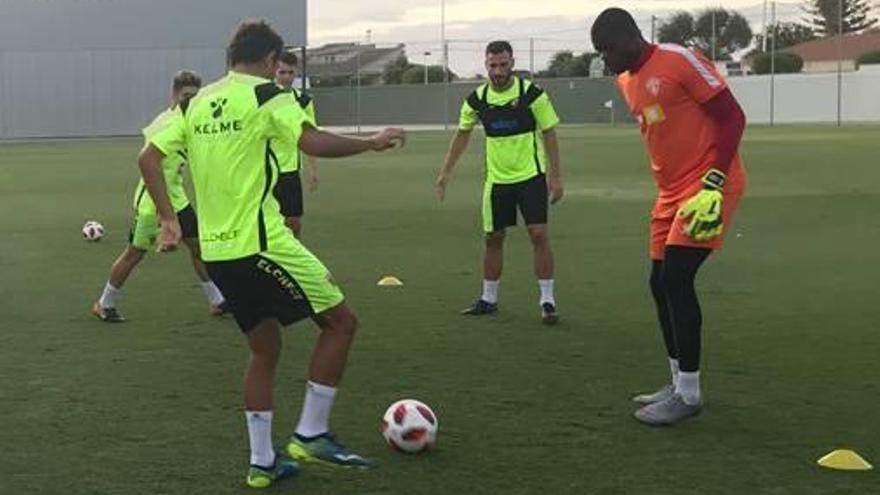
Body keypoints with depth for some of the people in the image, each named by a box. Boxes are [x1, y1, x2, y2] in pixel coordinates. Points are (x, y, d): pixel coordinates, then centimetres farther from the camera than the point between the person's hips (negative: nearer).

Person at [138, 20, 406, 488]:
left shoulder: (195, 103, 12)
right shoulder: (266, 96, -7)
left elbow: (148, 158, 7)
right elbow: (313, 142, -21)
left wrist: (169, 220, 11)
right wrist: (373, 142, -9)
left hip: (216, 249, 8)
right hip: (261, 244, -8)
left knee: (264, 348, 19)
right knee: (340, 322, 6)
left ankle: (262, 461, 20)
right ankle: (310, 434, 6)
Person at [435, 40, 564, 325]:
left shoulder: (531, 93, -11)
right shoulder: (477, 99, -2)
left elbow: (549, 134, -6)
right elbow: (463, 134, 13)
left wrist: (555, 176, -10)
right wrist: (446, 172, 9)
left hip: (531, 175, -3)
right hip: (497, 179, 3)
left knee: (539, 235, -10)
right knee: (493, 238, 9)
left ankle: (547, 300, -2)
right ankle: (488, 299, 23)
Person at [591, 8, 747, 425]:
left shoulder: (679, 60, -14)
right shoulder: (626, 82, 11)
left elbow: (732, 116, -15)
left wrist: (713, 183, -20)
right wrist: (668, 184, 17)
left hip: (707, 187, -9)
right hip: (672, 192, 9)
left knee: (676, 280, -14)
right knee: (661, 284, 8)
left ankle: (688, 395, -5)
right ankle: (680, 384, 20)